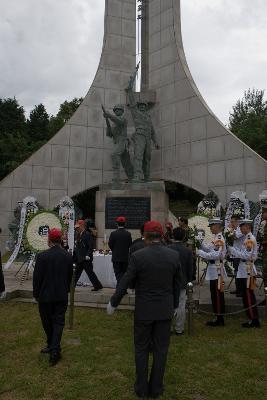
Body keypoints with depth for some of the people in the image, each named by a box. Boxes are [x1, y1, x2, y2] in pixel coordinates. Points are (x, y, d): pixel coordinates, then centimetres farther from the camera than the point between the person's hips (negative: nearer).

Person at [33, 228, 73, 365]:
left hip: (45, 296, -2)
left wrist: (36, 294, 4)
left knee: (47, 322, 16)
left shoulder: (42, 256, -16)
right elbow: (70, 276, 5)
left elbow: (37, 278, -9)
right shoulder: (68, 256, -4)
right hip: (62, 296, 2)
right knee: (59, 322, 7)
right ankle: (55, 350, 1)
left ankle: (52, 345, 32)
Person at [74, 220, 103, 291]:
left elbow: (91, 247, -17)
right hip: (79, 258, 8)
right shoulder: (78, 235, 14)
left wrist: (88, 255, -24)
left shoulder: (87, 234, -13)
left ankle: (98, 286, 9)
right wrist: (74, 256, 15)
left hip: (86, 259, -8)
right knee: (76, 274, 13)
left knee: (90, 273, -1)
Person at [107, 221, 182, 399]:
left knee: (142, 349, 16)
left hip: (144, 311, -2)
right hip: (165, 310, 3)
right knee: (160, 350, 15)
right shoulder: (174, 255, -7)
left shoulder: (138, 256, -18)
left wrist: (113, 303, 4)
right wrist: (175, 305, 19)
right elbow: (177, 284, 4)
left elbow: (124, 283, -11)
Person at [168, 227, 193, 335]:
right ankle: (179, 329, 18)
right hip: (182, 282, 1)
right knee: (181, 306, 9)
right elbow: (190, 269, -1)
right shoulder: (188, 251, -7)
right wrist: (189, 280, 13)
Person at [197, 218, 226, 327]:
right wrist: (200, 244, 0)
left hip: (216, 270, -10)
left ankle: (220, 320, 9)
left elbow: (216, 255, -26)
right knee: (215, 294, 15)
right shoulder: (216, 238, 12)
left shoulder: (219, 239, -18)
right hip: (214, 270, 10)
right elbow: (209, 249, 14)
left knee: (217, 294, -1)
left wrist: (200, 253, -21)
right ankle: (219, 318, 25)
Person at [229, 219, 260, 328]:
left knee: (248, 296, -2)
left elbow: (247, 256, -21)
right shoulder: (248, 238, 13)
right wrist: (234, 248, 4)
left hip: (247, 271, -10)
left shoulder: (250, 239, -16)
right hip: (245, 271, 10)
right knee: (247, 295, 14)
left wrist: (232, 250, -16)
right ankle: (253, 319, 23)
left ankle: (254, 321, 7)